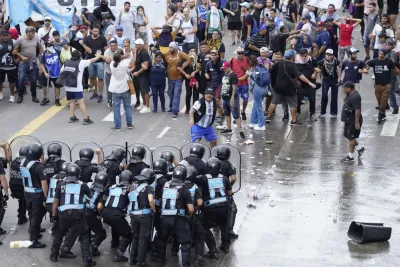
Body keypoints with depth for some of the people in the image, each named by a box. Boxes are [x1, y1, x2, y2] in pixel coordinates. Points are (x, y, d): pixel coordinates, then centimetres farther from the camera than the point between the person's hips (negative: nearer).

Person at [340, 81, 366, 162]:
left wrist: (357, 122, -25)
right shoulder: (349, 95, 8)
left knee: (351, 138, -1)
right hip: (348, 120, 10)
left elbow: (357, 110, -26)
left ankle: (350, 156, 8)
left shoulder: (355, 97, -24)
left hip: (353, 122, -10)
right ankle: (359, 149, 30)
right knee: (348, 136, 17)